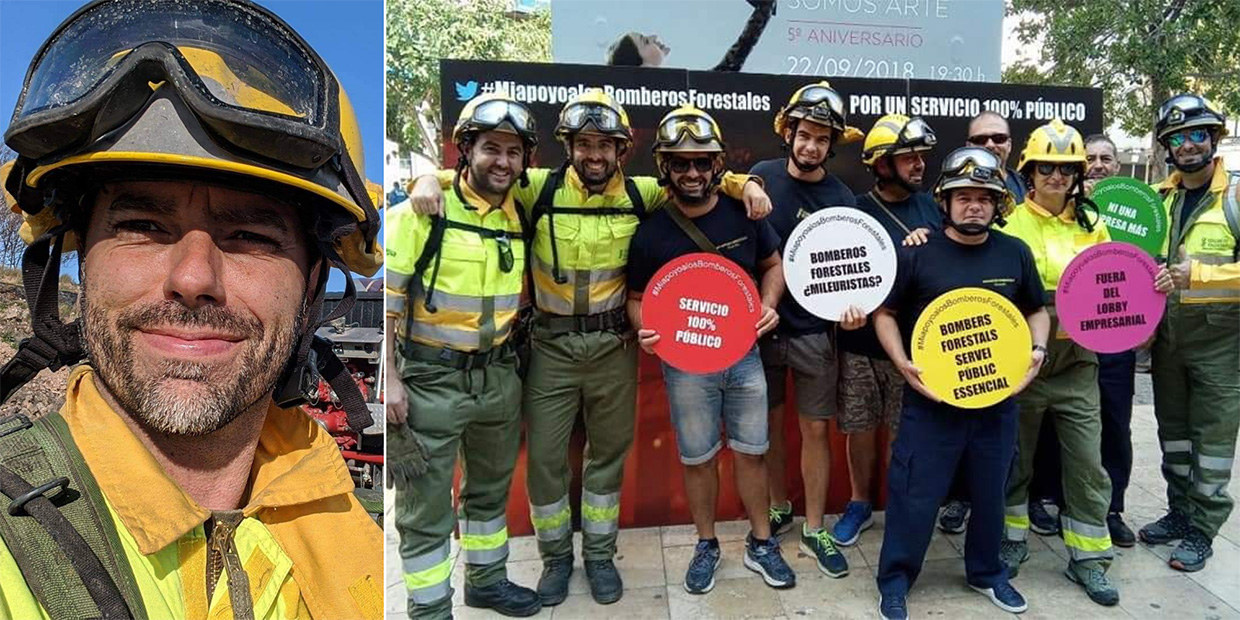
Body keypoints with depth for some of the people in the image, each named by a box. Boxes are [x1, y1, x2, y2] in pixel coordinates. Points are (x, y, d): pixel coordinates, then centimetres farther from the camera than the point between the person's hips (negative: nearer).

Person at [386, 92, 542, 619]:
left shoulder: (520, 215, 3)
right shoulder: (421, 209, -14)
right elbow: (387, 297, -13)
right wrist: (390, 378, -16)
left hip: (499, 376, 6)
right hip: (430, 379, -6)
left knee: (492, 487, 22)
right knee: (425, 506, 5)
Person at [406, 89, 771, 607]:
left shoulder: (640, 193, -1)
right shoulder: (539, 188, -6)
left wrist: (745, 184, -5)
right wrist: (429, 180, -21)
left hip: (613, 346, 1)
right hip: (551, 346, -1)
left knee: (609, 452, 14)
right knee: (545, 455, 7)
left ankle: (599, 554, 34)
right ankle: (555, 556, 30)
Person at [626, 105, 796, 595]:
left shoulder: (744, 215, -5)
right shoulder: (651, 233, -9)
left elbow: (774, 265, 9)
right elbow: (637, 298, 0)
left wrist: (768, 304, -10)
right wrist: (644, 329, -21)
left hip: (744, 356, 2)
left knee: (750, 452, 13)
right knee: (698, 459, 11)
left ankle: (761, 545, 31)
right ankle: (707, 546, 32)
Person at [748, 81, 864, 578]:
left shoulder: (840, 198, -5)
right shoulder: (762, 176, -1)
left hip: (812, 331, -1)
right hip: (760, 323, 1)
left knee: (815, 428, 6)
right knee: (770, 422, 14)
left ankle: (814, 530, 21)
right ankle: (778, 509, 34)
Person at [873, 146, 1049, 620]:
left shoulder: (1015, 253, 4)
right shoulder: (918, 253, -6)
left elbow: (1036, 310, 17)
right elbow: (885, 313, 0)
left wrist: (1037, 349, -2)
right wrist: (902, 363, -14)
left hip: (998, 399, 4)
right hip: (930, 400, -3)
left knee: (990, 493, 18)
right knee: (915, 496, 2)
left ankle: (986, 572, 40)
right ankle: (895, 581, 19)